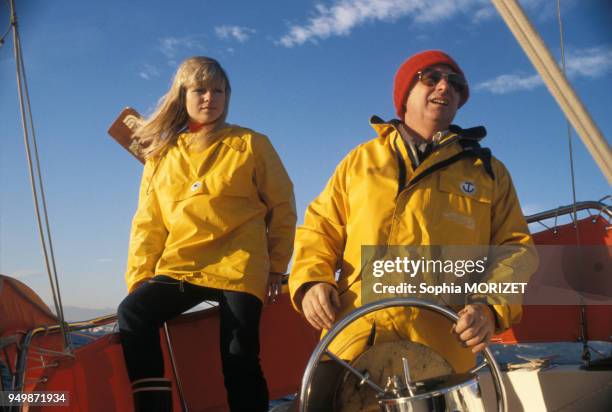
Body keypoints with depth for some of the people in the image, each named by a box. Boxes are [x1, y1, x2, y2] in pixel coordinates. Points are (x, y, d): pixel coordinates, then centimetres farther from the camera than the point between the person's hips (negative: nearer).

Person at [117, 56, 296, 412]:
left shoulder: (251, 144, 4)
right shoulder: (161, 155, 13)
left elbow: (282, 206, 7)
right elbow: (148, 223, 11)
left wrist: (277, 265, 5)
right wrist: (138, 276, 2)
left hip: (238, 267, -3)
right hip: (179, 266, 3)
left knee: (239, 359, -7)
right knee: (132, 313, -19)